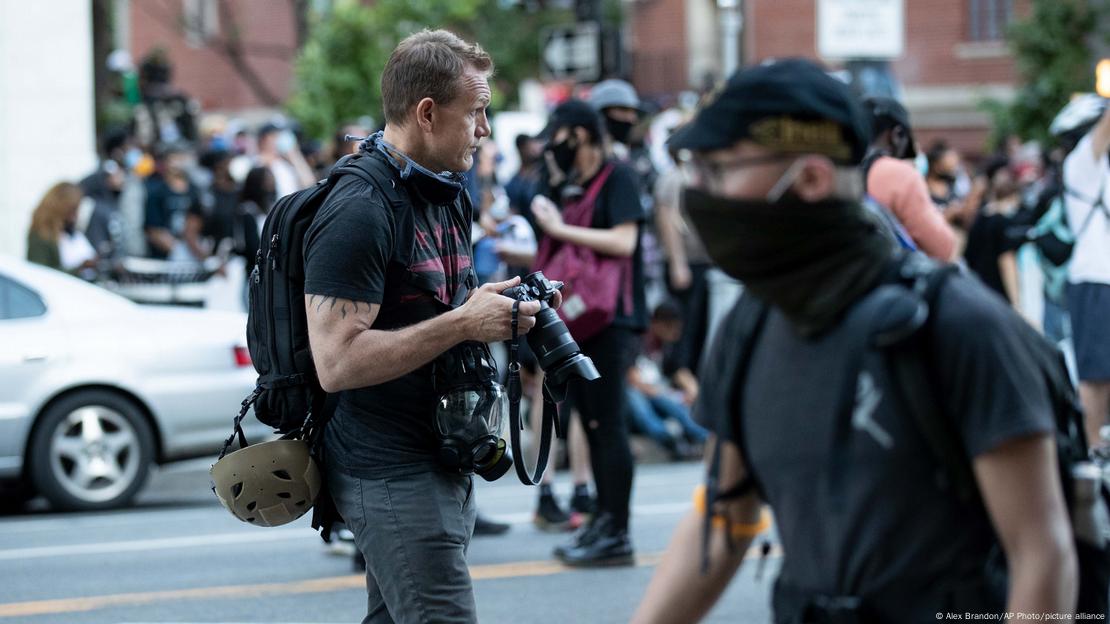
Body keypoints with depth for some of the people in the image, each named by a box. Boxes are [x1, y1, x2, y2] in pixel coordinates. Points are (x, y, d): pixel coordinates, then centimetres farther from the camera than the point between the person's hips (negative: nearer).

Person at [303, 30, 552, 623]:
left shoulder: (448, 194, 13)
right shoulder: (358, 212, -18)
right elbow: (336, 362, -25)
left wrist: (502, 307, 7)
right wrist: (463, 323, -22)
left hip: (443, 459, 10)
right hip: (390, 475, -10)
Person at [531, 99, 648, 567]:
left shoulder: (617, 178, -8)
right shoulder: (573, 187, 17)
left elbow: (623, 242, -22)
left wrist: (560, 229, -19)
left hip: (612, 320, -9)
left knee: (608, 424, -9)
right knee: (592, 423, 12)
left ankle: (617, 535, -7)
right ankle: (603, 522, 19)